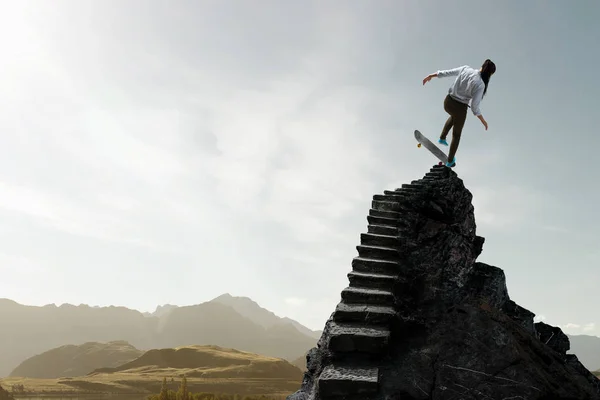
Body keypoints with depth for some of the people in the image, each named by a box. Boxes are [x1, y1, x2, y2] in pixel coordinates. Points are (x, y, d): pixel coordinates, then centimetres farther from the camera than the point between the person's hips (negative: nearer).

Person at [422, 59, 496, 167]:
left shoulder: (466, 69, -9)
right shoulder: (480, 85, -22)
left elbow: (447, 72, 2)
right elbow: (474, 107, -19)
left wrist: (431, 76, 18)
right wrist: (483, 121, -3)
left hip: (448, 102, 4)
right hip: (460, 108, -4)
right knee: (456, 134, 23)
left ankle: (442, 138, 43)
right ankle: (450, 161, 39)